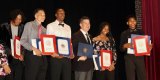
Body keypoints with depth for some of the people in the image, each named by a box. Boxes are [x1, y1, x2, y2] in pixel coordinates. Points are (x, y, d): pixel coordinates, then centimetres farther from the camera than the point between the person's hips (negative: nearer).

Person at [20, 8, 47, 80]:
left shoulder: (44, 29, 16)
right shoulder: (29, 25, 1)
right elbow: (23, 41, -7)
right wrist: (33, 49, -17)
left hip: (42, 56, 5)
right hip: (32, 55, -5)